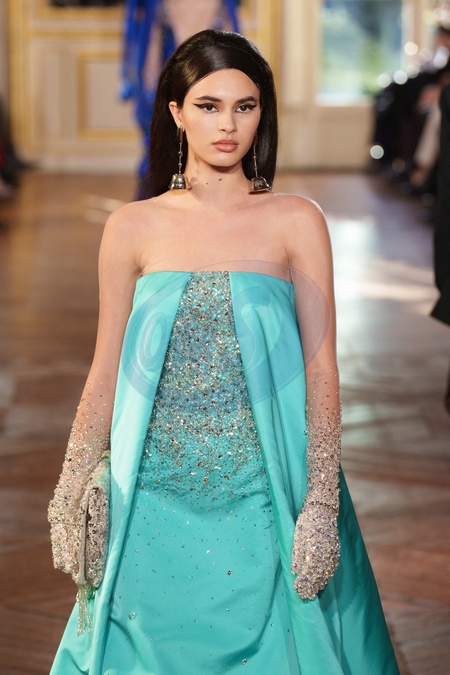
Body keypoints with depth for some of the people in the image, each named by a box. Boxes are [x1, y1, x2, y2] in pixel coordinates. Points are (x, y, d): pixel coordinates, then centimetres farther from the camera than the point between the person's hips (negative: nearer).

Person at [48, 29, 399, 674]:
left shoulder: (296, 222, -1)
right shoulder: (133, 228, 2)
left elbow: (321, 370, -3)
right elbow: (107, 373, 7)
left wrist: (322, 505, -10)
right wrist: (70, 497, 4)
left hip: (264, 499, -1)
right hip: (157, 502, 1)